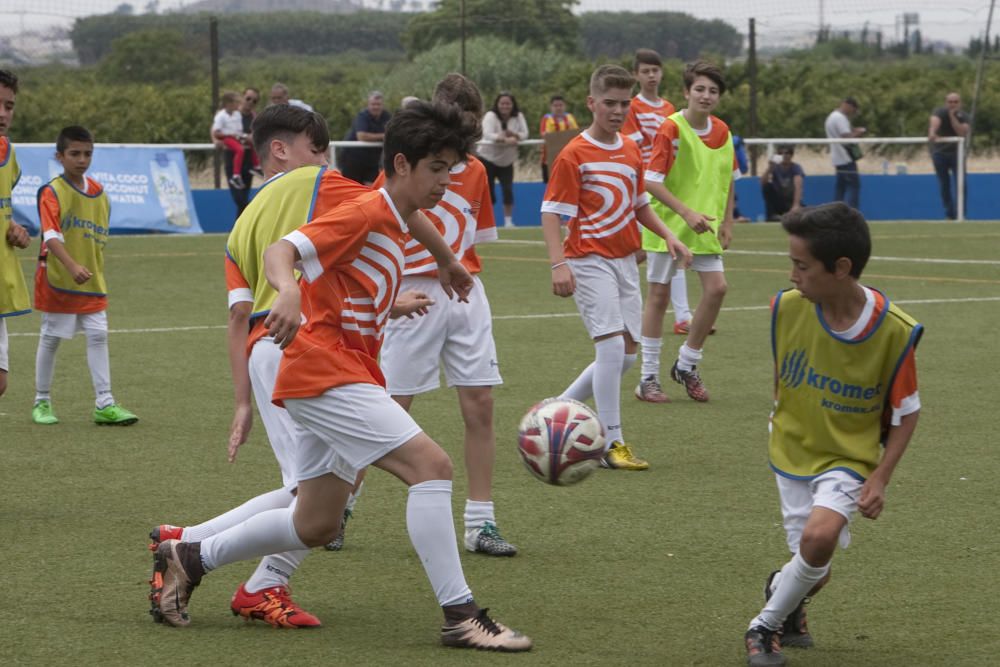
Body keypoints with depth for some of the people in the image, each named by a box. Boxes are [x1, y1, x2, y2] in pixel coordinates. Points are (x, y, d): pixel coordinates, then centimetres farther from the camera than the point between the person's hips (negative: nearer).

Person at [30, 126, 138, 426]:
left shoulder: (99, 193, 6)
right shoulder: (52, 192, -12)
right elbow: (52, 236, -25)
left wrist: (96, 272, 11)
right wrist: (72, 266, -38)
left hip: (92, 283, 5)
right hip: (56, 281, -5)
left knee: (98, 336, -1)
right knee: (50, 339, 5)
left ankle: (105, 404, -1)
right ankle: (41, 403, 17)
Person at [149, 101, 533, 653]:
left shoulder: (393, 217, 15)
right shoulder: (364, 214, -12)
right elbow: (279, 252, -22)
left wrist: (447, 261, 50)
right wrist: (289, 291, -43)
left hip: (347, 374, 10)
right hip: (327, 372, -10)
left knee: (315, 526, 12)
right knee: (430, 465, -20)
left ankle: (188, 559, 25)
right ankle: (460, 616, -21)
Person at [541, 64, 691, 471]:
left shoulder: (631, 151, 11)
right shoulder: (574, 155, -9)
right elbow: (551, 213, -11)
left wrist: (668, 236, 10)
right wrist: (558, 264, -23)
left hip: (625, 261, 7)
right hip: (589, 261, -7)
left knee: (625, 355, 7)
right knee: (612, 345, -16)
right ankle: (611, 442, -10)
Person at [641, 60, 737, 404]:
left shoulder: (722, 131, 2)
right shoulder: (670, 129, -15)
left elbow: (727, 178, 15)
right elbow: (652, 182, -18)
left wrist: (726, 221, 8)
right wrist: (687, 212, -25)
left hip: (705, 227, 5)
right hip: (668, 224, -5)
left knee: (716, 288, -6)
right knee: (659, 296, 3)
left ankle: (687, 365, 10)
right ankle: (649, 377, 12)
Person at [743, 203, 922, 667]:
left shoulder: (895, 331, -21)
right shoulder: (787, 306, -14)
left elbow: (906, 413, -8)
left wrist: (880, 479, -13)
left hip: (849, 457, -2)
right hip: (792, 451, 3)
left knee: (819, 537, -27)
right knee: (814, 571, 2)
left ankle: (766, 624, -2)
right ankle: (785, 593, 40)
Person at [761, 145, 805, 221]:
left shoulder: (796, 168, -13)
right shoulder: (775, 167, -4)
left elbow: (798, 187, -29)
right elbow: (763, 183, -18)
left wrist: (796, 205, -44)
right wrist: (769, 168, -33)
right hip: (778, 202, 3)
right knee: (767, 186, -23)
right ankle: (772, 215, -22)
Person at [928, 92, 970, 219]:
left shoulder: (963, 117, -8)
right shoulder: (940, 113, -16)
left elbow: (962, 133, -25)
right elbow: (935, 122, -40)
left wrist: (952, 116, -29)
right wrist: (932, 133, -63)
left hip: (956, 152, 1)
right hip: (939, 152, -1)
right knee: (944, 185, 0)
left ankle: (960, 213, -6)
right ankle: (950, 214, 8)